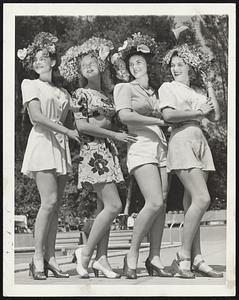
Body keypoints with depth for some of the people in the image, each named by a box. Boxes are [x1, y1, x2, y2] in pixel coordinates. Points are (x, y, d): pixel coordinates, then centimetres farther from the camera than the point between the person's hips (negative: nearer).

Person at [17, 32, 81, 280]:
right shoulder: (30, 85, 5)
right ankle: (38, 258, -11)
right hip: (42, 142, -5)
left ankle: (50, 257, 5)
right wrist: (67, 131, -13)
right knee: (49, 201, -15)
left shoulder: (62, 92, 20)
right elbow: (36, 116, -8)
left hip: (61, 147, 5)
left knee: (55, 205, 2)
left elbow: (64, 119, 15)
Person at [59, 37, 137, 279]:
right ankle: (85, 252, -6)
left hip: (109, 150, 7)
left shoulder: (107, 95, 18)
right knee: (113, 205, -15)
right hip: (93, 150, -7)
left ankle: (101, 259, 5)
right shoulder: (81, 94, -2)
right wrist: (115, 135, -11)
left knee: (104, 206, 4)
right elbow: (81, 125, -10)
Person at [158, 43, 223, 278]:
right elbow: (168, 114, -11)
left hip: (200, 142, 6)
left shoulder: (197, 92, 21)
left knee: (192, 203, 3)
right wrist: (198, 112, -4)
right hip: (182, 141, -6)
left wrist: (209, 86, 13)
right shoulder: (168, 87, 6)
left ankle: (196, 259, 3)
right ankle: (183, 257, -12)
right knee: (202, 199, -18)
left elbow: (216, 117, 10)